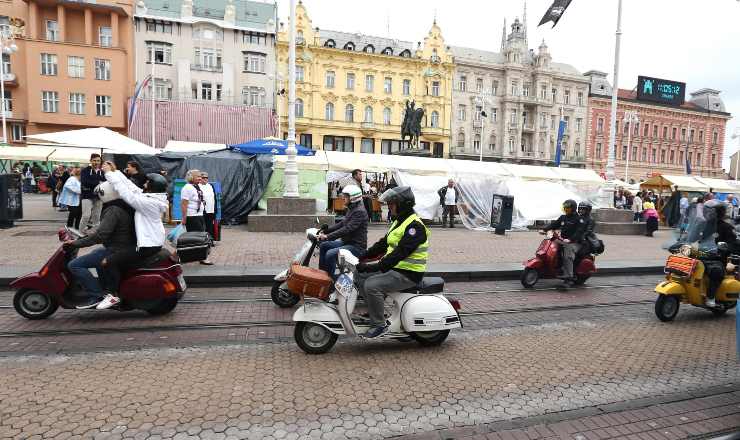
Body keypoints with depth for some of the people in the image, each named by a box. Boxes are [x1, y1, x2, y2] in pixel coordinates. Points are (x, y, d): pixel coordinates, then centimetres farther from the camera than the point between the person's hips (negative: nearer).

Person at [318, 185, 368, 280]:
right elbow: (341, 224, 16)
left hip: (357, 246, -10)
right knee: (323, 245, 11)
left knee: (330, 254, -25)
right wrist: (325, 230, 7)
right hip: (346, 242, 10)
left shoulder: (360, 211, -19)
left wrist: (328, 236, -27)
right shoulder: (351, 209, 12)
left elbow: (347, 229, -27)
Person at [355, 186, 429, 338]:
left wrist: (375, 267, -31)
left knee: (372, 285, -25)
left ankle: (379, 325, -11)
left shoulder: (415, 225, -19)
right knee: (361, 277, 7)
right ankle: (373, 312, 15)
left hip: (408, 273, -10)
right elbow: (383, 243, 15)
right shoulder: (399, 221, 14)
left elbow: (400, 253, -28)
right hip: (395, 268, 10)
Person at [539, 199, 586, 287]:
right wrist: (544, 229, -5)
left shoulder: (579, 220, -4)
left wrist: (570, 239, -31)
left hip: (574, 243, -8)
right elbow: (554, 224, 12)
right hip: (563, 241, 8)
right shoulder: (563, 217, 17)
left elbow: (579, 232, -17)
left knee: (568, 256, -29)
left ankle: (569, 278, -33)